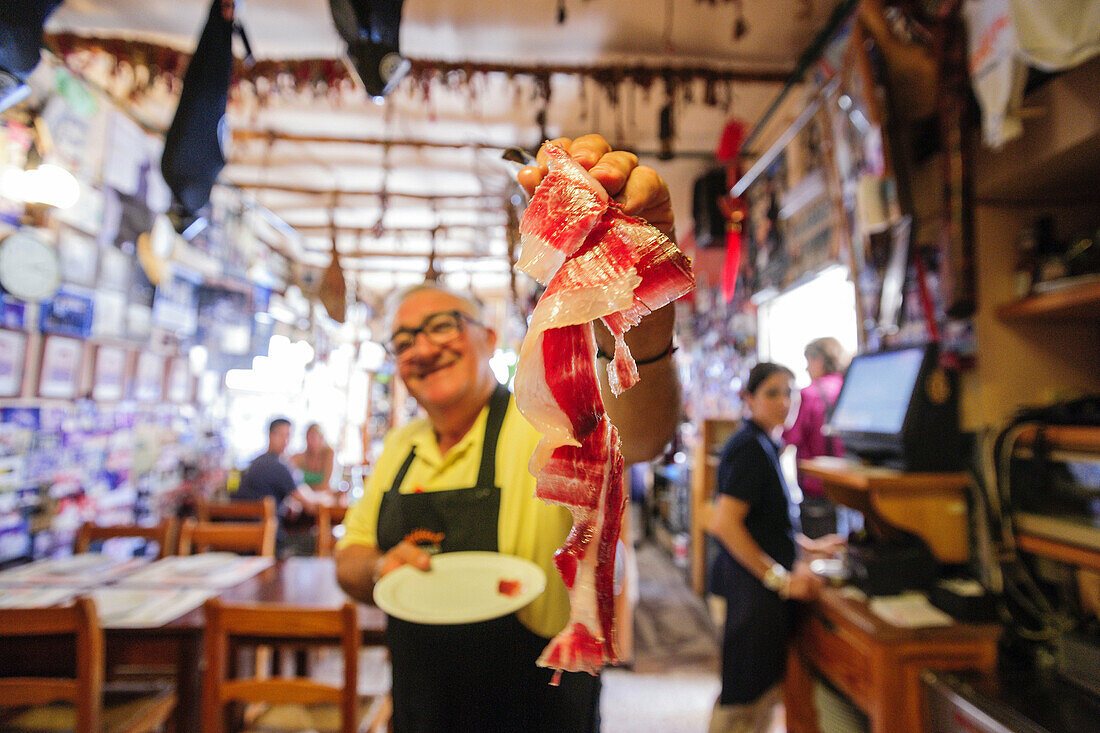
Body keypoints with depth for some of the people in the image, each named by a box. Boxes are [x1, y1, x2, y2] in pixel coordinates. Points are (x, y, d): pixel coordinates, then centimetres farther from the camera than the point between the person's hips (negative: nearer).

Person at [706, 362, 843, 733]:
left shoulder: (764, 444, 12)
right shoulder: (749, 448, -18)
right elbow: (724, 523, -26)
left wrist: (809, 546, 16)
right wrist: (780, 577, -21)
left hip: (762, 582, 10)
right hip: (752, 585, -10)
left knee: (765, 687, 20)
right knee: (746, 695, 3)